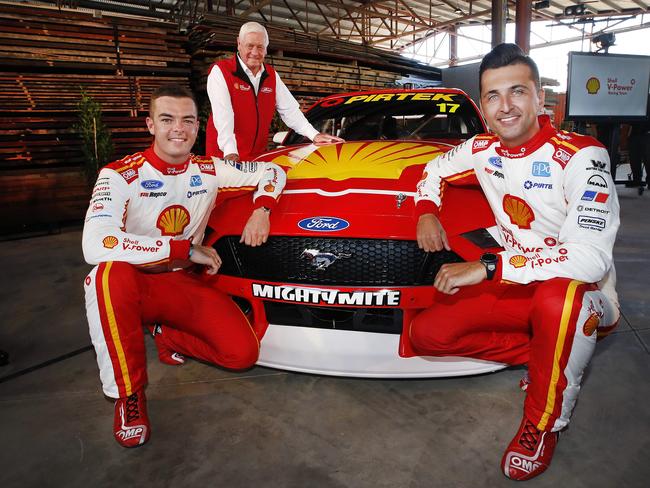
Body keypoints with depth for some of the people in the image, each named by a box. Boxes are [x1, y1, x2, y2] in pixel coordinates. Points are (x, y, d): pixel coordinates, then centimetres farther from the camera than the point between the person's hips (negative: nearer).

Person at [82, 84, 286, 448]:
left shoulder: (209, 170, -2)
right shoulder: (121, 175, -16)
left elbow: (271, 171, 9)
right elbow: (95, 245, -33)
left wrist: (262, 209, -14)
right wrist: (186, 249, -30)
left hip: (183, 283, 3)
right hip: (134, 284, -3)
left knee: (244, 353, -16)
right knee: (111, 273, -40)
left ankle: (169, 336, 14)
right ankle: (128, 395, -19)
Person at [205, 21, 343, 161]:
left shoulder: (272, 76, 12)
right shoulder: (220, 71, -7)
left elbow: (289, 110, 9)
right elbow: (223, 115, -20)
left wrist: (314, 135, -5)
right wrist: (230, 152, -33)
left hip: (259, 155, 5)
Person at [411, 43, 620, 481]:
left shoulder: (580, 157, -22)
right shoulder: (484, 149, -3)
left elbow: (591, 257, -34)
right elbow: (435, 170, 18)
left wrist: (488, 268, -36)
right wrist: (426, 211, -4)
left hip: (587, 299, -5)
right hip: (517, 288, 6)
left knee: (556, 297, -43)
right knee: (427, 333, -8)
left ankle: (544, 424, -15)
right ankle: (546, 356, 5)